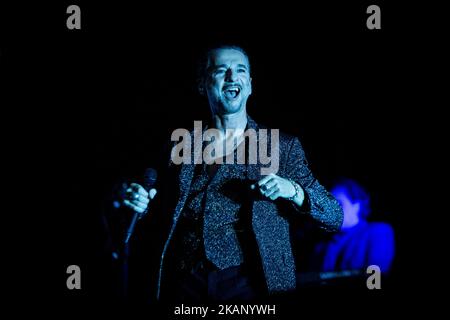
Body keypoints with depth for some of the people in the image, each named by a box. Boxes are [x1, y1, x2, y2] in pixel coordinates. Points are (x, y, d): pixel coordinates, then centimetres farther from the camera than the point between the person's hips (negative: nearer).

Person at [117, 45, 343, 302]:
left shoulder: (283, 147, 6)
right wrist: (141, 206, -2)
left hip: (249, 283, -2)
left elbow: (336, 218, 3)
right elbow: (163, 223, 19)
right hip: (185, 285, 2)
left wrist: (293, 191, -14)